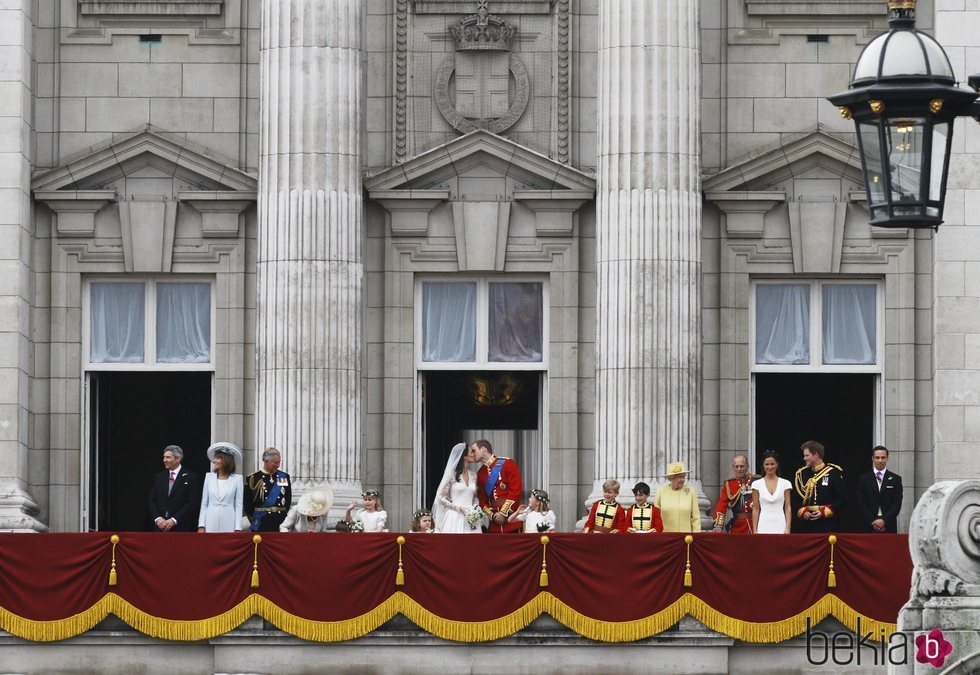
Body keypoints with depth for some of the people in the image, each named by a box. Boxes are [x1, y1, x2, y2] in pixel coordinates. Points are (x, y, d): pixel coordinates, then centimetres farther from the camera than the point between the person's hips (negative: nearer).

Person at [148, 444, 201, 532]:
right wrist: (158, 518, -6)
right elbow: (152, 501, 13)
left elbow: (193, 503, -7)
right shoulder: (158, 477, 15)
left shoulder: (191, 477, 0)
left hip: (181, 528, -4)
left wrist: (174, 520, -13)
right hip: (160, 528, 4)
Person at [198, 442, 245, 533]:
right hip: (211, 524, 2)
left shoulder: (237, 479, 3)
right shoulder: (209, 477, 9)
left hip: (228, 524, -2)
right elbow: (204, 504, 10)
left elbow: (238, 505, 2)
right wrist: (201, 526, 3)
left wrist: (237, 529, -4)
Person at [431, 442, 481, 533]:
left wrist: (476, 507, -1)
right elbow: (441, 498, -3)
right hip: (454, 518, -5)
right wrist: (459, 508, -12)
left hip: (470, 519, 5)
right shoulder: (452, 475, -4)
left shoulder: (473, 475, 12)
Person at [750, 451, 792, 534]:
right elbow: (755, 509, 6)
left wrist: (788, 528, -5)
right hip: (764, 527, 0)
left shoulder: (785, 484, 5)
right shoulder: (757, 484, 5)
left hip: (780, 525, 0)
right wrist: (754, 530, 0)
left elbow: (788, 507, 4)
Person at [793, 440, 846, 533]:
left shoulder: (833, 472, -1)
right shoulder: (802, 474, 12)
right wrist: (802, 511, -5)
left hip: (827, 525, -4)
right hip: (806, 525, 4)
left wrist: (824, 512, -12)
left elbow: (842, 499, -3)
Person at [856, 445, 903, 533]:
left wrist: (884, 520, -11)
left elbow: (897, 504, 1)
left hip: (889, 527, 0)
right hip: (869, 527, 0)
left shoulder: (895, 479, 7)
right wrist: (873, 521, -8)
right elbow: (861, 504, 3)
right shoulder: (863, 479, 8)